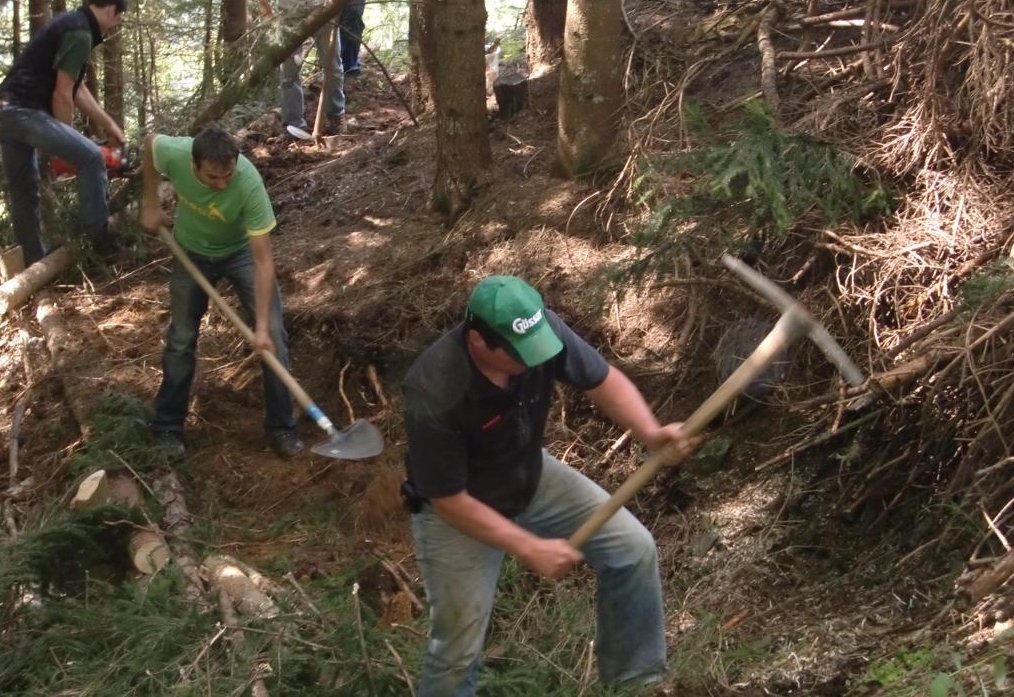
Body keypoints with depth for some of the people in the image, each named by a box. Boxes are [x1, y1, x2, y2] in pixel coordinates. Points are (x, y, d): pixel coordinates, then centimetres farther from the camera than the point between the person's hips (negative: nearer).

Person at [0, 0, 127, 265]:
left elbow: (78, 90, 24)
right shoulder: (80, 33, -11)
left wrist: (109, 125, 25)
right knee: (90, 157, -12)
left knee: (23, 192, 17)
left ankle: (34, 262, 27)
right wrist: (68, 141, -1)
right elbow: (62, 95, -13)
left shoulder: (70, 24, 20)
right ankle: (97, 235, -9)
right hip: (23, 112, -11)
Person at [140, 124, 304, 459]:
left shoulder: (249, 184, -40)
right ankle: (167, 427, 23)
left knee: (273, 336, -10)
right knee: (181, 339, 8)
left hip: (242, 250, -2)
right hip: (191, 251, 2)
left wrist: (261, 326, -38)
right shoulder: (173, 153, -34)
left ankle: (281, 427, 4)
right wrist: (150, 203, -4)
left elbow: (263, 260, -36)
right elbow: (149, 142, -6)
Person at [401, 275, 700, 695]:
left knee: (633, 549, 2)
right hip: (457, 511, -5)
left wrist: (650, 432, -29)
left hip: (532, 477, 5)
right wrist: (530, 549, -25)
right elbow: (450, 501, -26)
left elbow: (602, 379, -11)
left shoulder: (541, 328, -27)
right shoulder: (434, 399, -39)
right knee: (459, 647, -2)